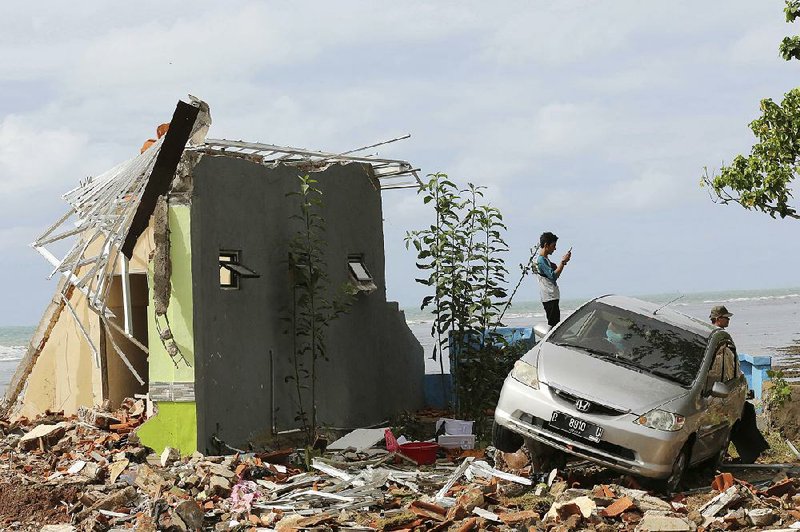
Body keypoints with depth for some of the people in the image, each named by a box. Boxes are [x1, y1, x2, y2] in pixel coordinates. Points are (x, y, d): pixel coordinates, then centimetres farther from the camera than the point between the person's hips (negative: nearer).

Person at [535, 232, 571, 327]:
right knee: (553, 323, -12)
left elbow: (555, 274, 22)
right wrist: (563, 262, -19)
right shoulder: (541, 260, -15)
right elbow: (553, 275, -23)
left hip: (552, 296, 10)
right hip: (549, 297, -10)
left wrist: (563, 262, 10)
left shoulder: (545, 258, 17)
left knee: (555, 322, 9)